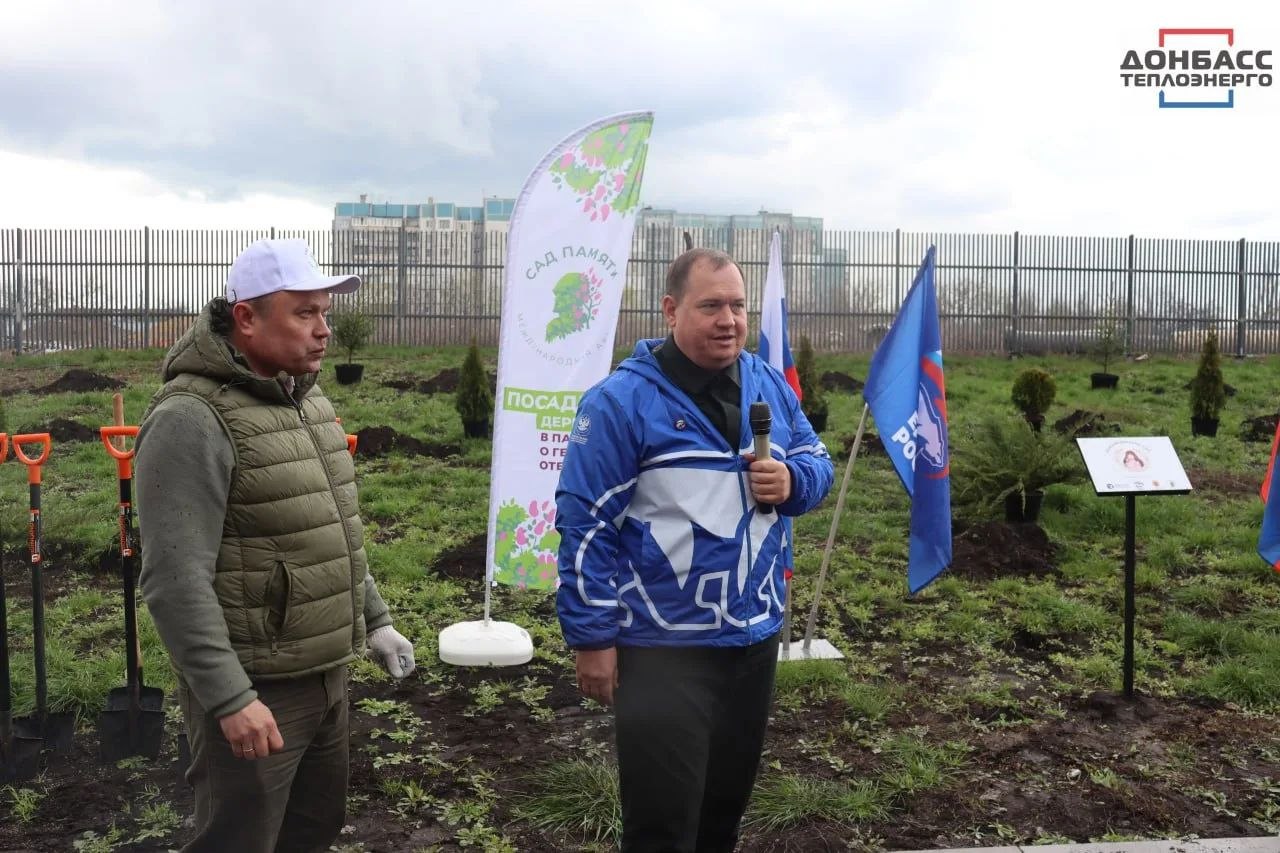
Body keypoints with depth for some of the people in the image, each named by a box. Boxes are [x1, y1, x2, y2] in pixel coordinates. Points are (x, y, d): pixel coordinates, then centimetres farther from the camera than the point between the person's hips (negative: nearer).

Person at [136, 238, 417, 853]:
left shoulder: (311, 403, 9)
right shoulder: (192, 420, -19)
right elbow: (175, 581, -23)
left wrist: (375, 620, 17)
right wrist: (230, 697, -24)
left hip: (326, 676, 8)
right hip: (254, 690, -8)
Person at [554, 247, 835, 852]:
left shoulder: (770, 387, 3)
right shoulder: (621, 400, -15)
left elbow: (818, 461, 13)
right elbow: (584, 524, -14)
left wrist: (793, 480, -12)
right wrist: (592, 638, -15)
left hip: (756, 638, 6)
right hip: (663, 649, -6)